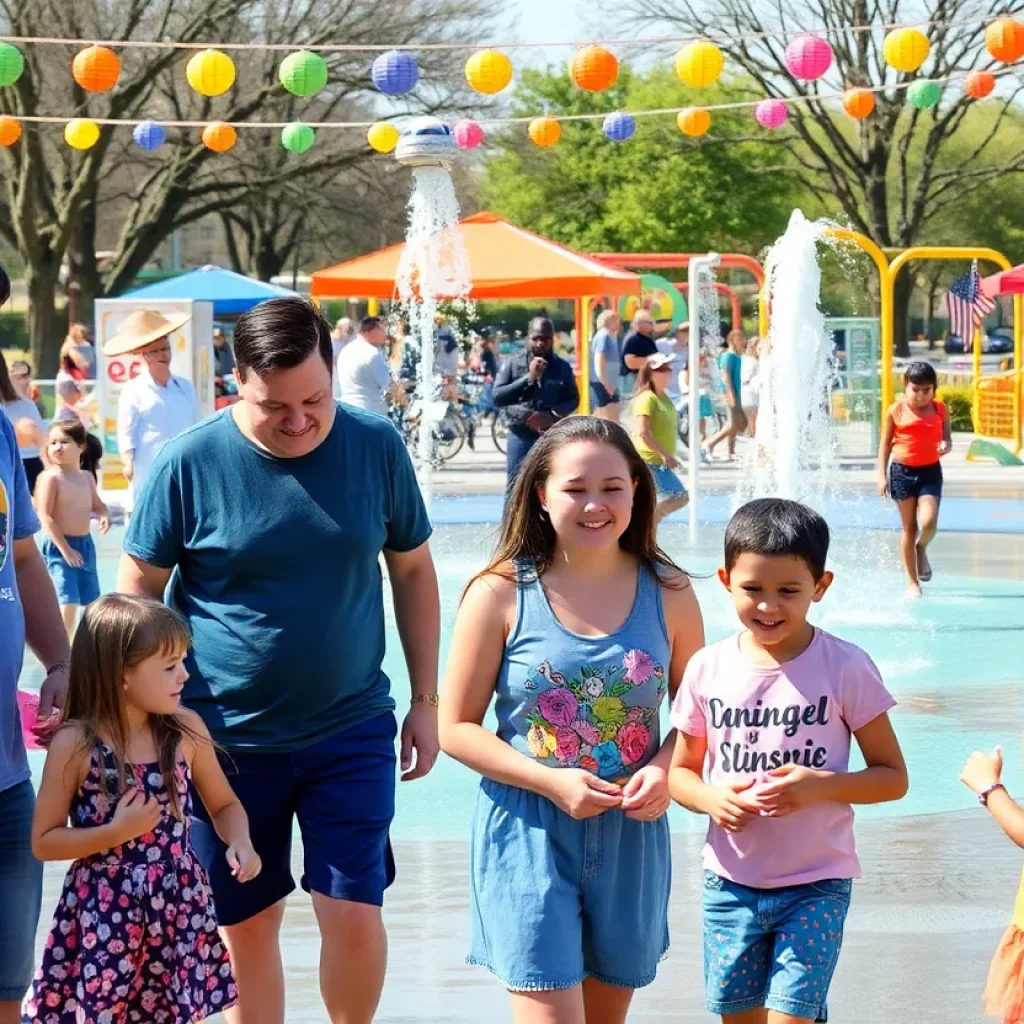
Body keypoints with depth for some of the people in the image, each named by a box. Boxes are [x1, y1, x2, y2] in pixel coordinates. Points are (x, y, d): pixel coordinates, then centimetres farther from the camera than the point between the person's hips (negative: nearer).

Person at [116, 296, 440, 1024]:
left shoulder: (377, 447, -5)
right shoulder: (191, 462, -11)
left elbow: (413, 570, 7)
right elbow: (138, 591, -2)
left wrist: (426, 701, 6)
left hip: (350, 727, 1)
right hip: (227, 738, -1)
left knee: (355, 913, -3)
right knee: (247, 927, 8)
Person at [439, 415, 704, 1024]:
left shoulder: (667, 593, 0)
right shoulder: (500, 595, -8)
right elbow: (457, 727, -5)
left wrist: (664, 769, -14)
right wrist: (552, 782, -17)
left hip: (631, 833, 3)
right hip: (528, 832, -3)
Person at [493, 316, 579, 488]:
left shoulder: (562, 367, 2)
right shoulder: (513, 363, -3)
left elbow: (573, 400, 6)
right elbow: (498, 397, -11)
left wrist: (552, 416, -14)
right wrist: (528, 378, -21)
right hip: (521, 435, -1)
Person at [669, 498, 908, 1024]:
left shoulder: (845, 668, -10)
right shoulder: (708, 668, -2)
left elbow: (893, 777, -4)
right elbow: (680, 771, 9)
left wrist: (819, 786, -22)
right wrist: (710, 798, -14)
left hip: (815, 885, -3)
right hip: (730, 882, 3)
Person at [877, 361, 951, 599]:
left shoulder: (939, 410, 1)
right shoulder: (896, 411, -2)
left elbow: (947, 439, 5)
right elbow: (885, 444, 3)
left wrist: (946, 446, -20)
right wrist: (882, 476, -4)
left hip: (930, 471, 0)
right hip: (902, 471, 0)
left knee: (929, 522, -18)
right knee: (909, 527, 4)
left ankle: (922, 550, 19)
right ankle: (913, 582, 12)